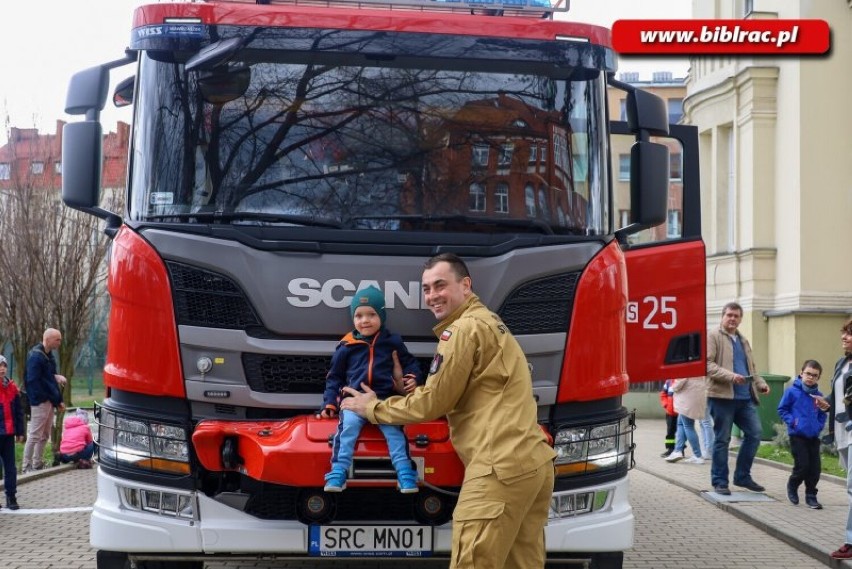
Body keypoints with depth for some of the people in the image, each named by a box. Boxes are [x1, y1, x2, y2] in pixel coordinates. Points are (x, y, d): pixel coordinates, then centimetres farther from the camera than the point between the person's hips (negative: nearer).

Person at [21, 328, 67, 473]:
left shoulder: (48, 355, 14)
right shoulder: (36, 356, -15)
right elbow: (33, 381, -21)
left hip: (49, 400, 10)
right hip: (39, 401, -10)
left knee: (44, 435, 14)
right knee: (34, 435, -6)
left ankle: (38, 464, 22)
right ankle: (26, 466, -1)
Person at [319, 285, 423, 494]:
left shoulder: (392, 341, 9)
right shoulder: (346, 346, 8)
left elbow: (410, 362, 20)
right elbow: (334, 377, 16)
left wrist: (413, 377, -1)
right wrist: (329, 403, 8)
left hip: (386, 399, 0)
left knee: (394, 431, -21)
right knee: (347, 428, -25)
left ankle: (405, 474, -19)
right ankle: (338, 473, -27)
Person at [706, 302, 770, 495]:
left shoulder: (743, 341, 23)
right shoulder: (713, 337, -1)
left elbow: (751, 368, 30)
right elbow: (707, 364, -12)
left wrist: (760, 383, 11)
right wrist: (730, 376, -23)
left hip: (745, 397, 7)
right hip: (722, 396, -7)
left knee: (755, 433, 1)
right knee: (722, 439, -1)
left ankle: (743, 476, 14)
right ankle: (719, 482, 7)